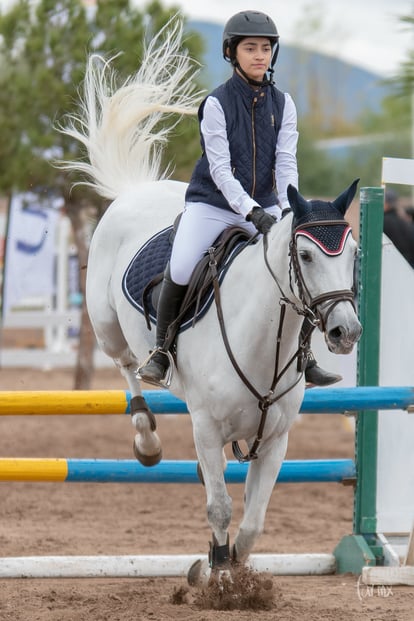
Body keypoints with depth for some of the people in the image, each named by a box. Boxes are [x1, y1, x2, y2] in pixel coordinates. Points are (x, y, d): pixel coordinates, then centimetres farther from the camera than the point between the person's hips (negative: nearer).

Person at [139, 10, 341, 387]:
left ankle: (303, 356, 6)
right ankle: (162, 351, -2)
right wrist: (252, 212, -25)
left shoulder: (282, 104, 2)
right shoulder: (217, 104, -10)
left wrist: (288, 211, -19)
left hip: (264, 205, 4)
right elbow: (220, 169, -15)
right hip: (213, 203, -4)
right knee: (181, 270, -22)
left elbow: (286, 162, -3)